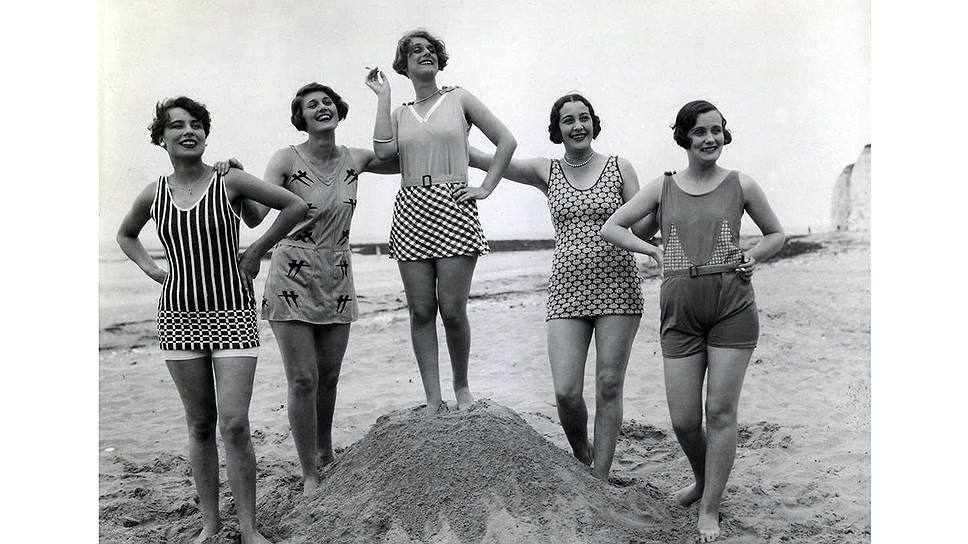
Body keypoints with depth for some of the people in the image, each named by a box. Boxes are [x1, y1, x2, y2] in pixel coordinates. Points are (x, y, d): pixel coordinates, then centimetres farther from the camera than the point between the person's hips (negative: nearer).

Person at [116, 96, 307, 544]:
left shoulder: (229, 183, -5)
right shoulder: (153, 195, 4)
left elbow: (295, 206, 1)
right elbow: (125, 234, 24)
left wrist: (256, 251, 0)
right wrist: (151, 269, 8)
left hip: (232, 313, -3)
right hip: (179, 314, 3)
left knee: (235, 424, -9)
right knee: (200, 425, 8)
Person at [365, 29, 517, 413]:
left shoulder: (458, 100, 11)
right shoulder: (399, 113, 17)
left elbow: (506, 141, 10)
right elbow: (383, 150, -4)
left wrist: (486, 187, 3)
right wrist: (383, 96, 6)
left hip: (453, 209, -3)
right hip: (410, 211, 3)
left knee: (452, 310, -7)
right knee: (421, 310, 0)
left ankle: (462, 387, 17)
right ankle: (433, 400, 7)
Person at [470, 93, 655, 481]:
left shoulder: (620, 168, 5)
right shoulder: (546, 172, 8)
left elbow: (641, 229, 4)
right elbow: (482, 159, 6)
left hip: (617, 288, -1)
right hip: (567, 291, 1)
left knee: (608, 388, 2)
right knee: (566, 393, -7)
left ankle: (599, 481, 15)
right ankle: (582, 456, 24)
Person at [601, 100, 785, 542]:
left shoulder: (741, 185, 6)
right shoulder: (663, 187, 8)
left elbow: (776, 234, 19)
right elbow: (611, 228, 12)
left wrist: (751, 257, 0)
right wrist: (655, 252, 0)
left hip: (732, 307, -1)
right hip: (680, 312, 1)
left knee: (721, 411, -1)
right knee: (683, 420, 3)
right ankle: (703, 480, 34)